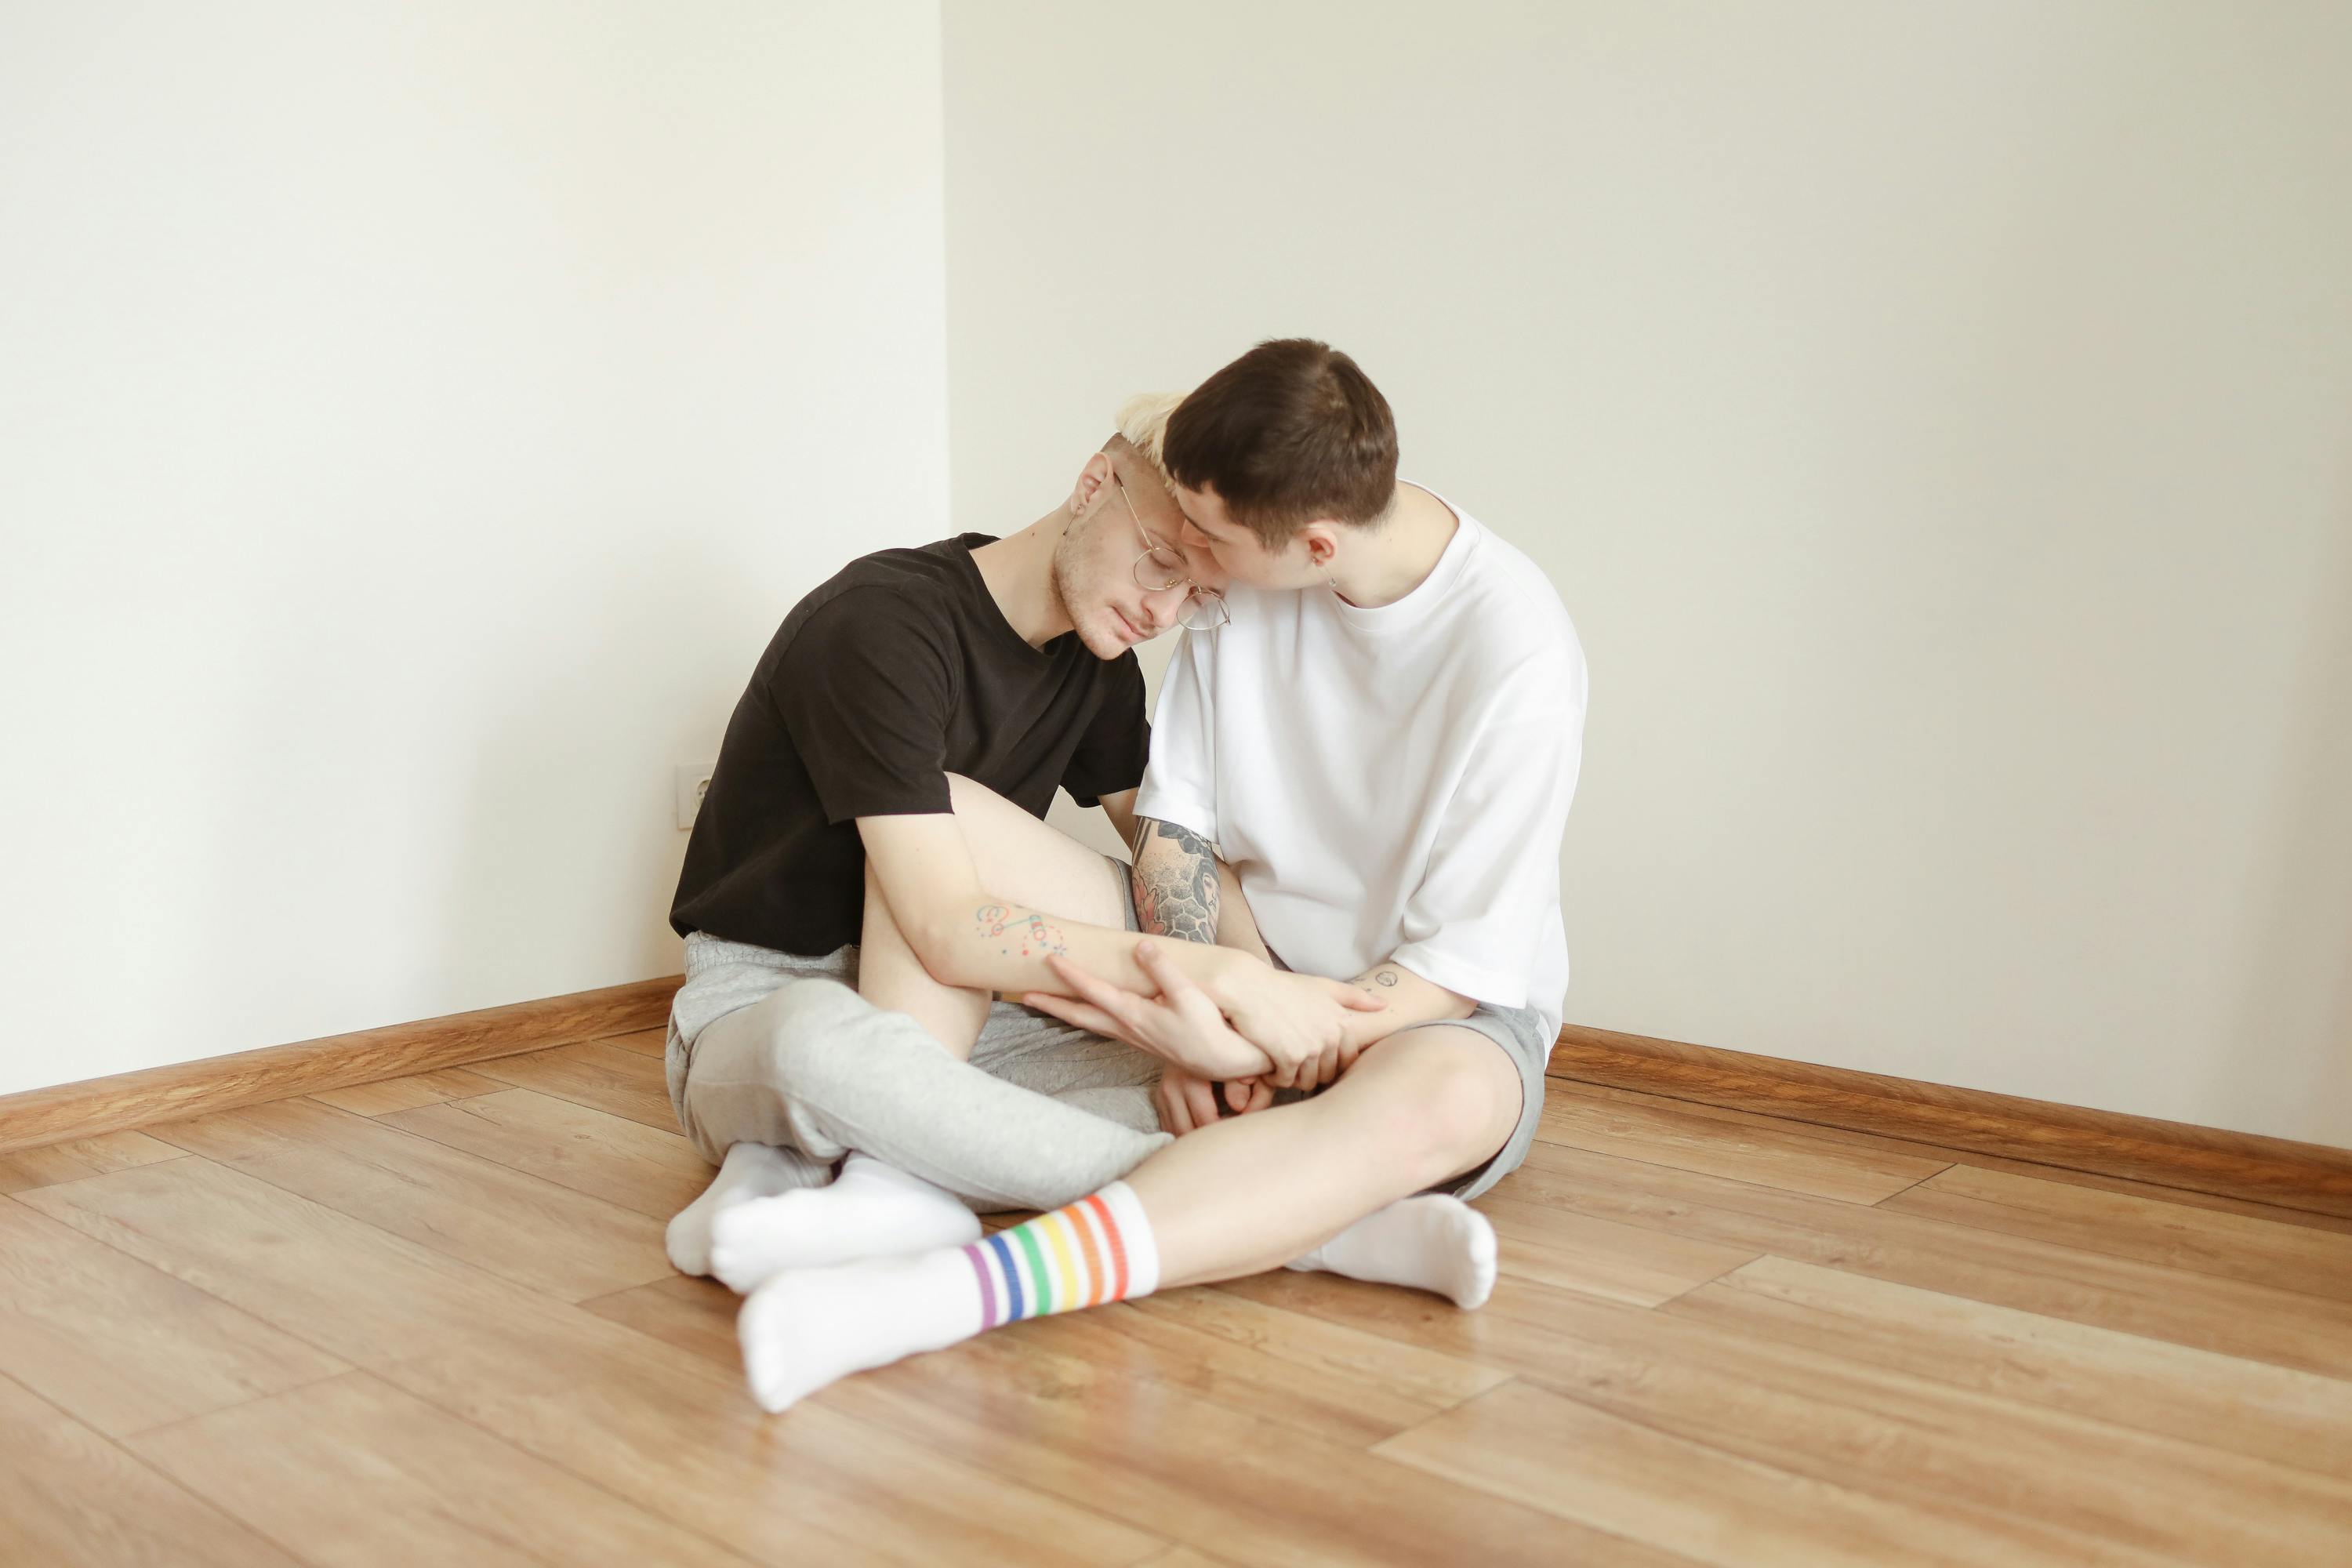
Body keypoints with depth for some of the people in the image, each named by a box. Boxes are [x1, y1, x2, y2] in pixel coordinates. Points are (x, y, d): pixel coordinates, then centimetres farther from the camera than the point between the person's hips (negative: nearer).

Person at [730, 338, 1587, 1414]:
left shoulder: (1515, 650, -20)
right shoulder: (1243, 576, -6)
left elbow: (1466, 964, -19)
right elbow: (1175, 819, -3)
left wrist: (1258, 1048, -31)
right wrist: (1197, 1007, -20)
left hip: (1436, 1013, -4)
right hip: (1236, 971, 5)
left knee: (1439, 1099, -43)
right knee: (947, 822, -13)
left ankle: (941, 1294, -50)